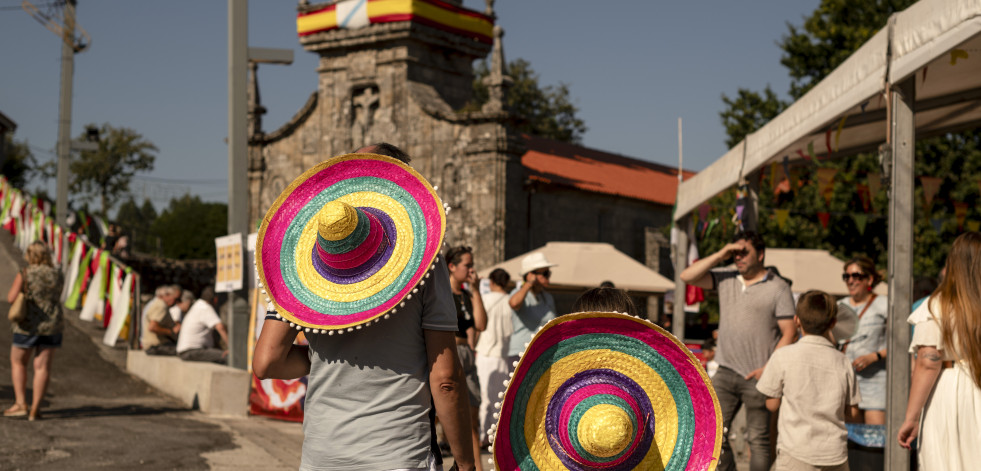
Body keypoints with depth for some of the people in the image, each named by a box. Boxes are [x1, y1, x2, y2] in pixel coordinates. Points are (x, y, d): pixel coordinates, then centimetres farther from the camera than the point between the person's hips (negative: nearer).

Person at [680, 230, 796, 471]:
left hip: (757, 377, -4)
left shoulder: (778, 288, -2)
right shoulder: (725, 279, 9)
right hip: (726, 372, 4)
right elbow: (687, 277, 1)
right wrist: (720, 255, -4)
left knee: (758, 440, 3)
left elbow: (789, 332, -6)